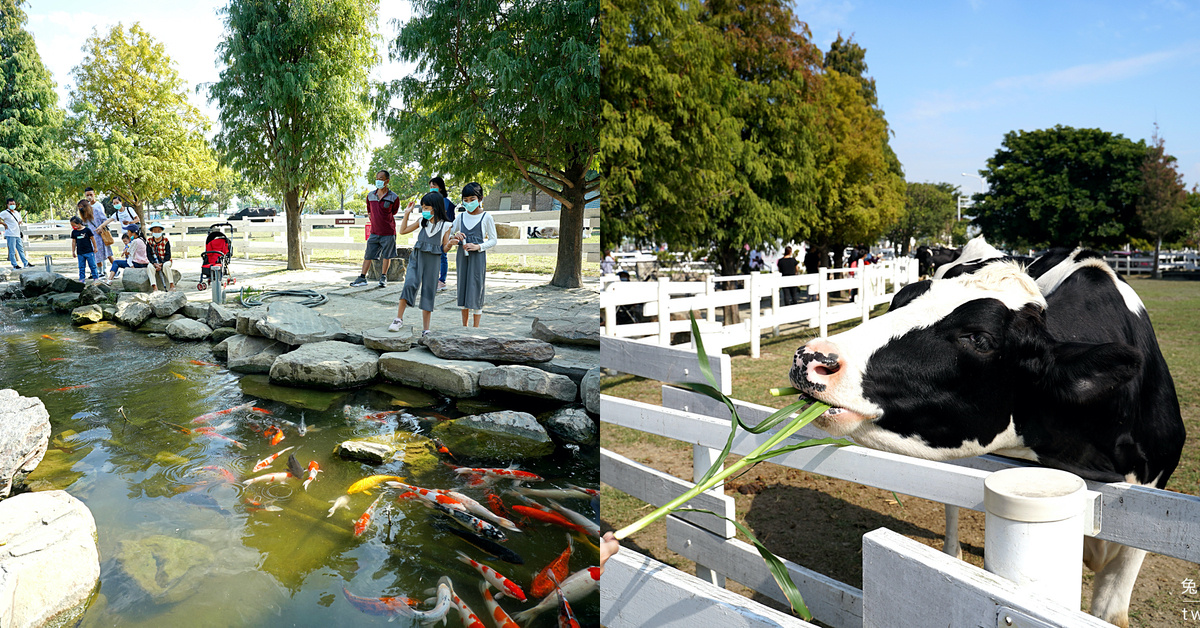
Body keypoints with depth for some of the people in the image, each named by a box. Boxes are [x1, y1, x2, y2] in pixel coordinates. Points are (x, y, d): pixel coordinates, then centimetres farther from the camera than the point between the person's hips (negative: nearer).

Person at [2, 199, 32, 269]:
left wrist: (20, 222, 10)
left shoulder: (17, 213, 16)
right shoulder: (5, 213, -7)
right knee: (12, 251, -3)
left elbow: (20, 221, 30)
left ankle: (26, 263, 18)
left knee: (21, 249, 13)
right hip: (10, 235, -7)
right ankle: (15, 265, 0)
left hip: (18, 234, 7)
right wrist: (4, 224, -11)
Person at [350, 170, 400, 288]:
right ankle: (362, 278, 8)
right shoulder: (370, 195, 3)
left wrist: (384, 221, 9)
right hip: (374, 232, 3)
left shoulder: (393, 197, -8)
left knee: (386, 256, 7)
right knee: (368, 255, 3)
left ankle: (383, 277, 19)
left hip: (388, 233, -3)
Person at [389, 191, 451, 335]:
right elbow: (403, 231, 18)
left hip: (433, 260, -1)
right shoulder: (422, 221, 9)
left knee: (428, 292, 3)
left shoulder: (445, 225, 0)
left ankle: (425, 329, 10)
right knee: (410, 284, -21)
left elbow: (444, 248, 2)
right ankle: (399, 319, -13)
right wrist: (407, 213, 11)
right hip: (417, 258, 2)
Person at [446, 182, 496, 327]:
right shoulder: (461, 216, 9)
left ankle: (475, 328, 5)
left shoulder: (486, 217, -3)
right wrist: (454, 237, -8)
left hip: (478, 257, -4)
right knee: (463, 289, 9)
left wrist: (478, 247, -17)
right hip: (462, 256, 4)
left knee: (476, 290, -3)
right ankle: (464, 327, 18)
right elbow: (449, 234, 16)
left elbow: (493, 240, -2)